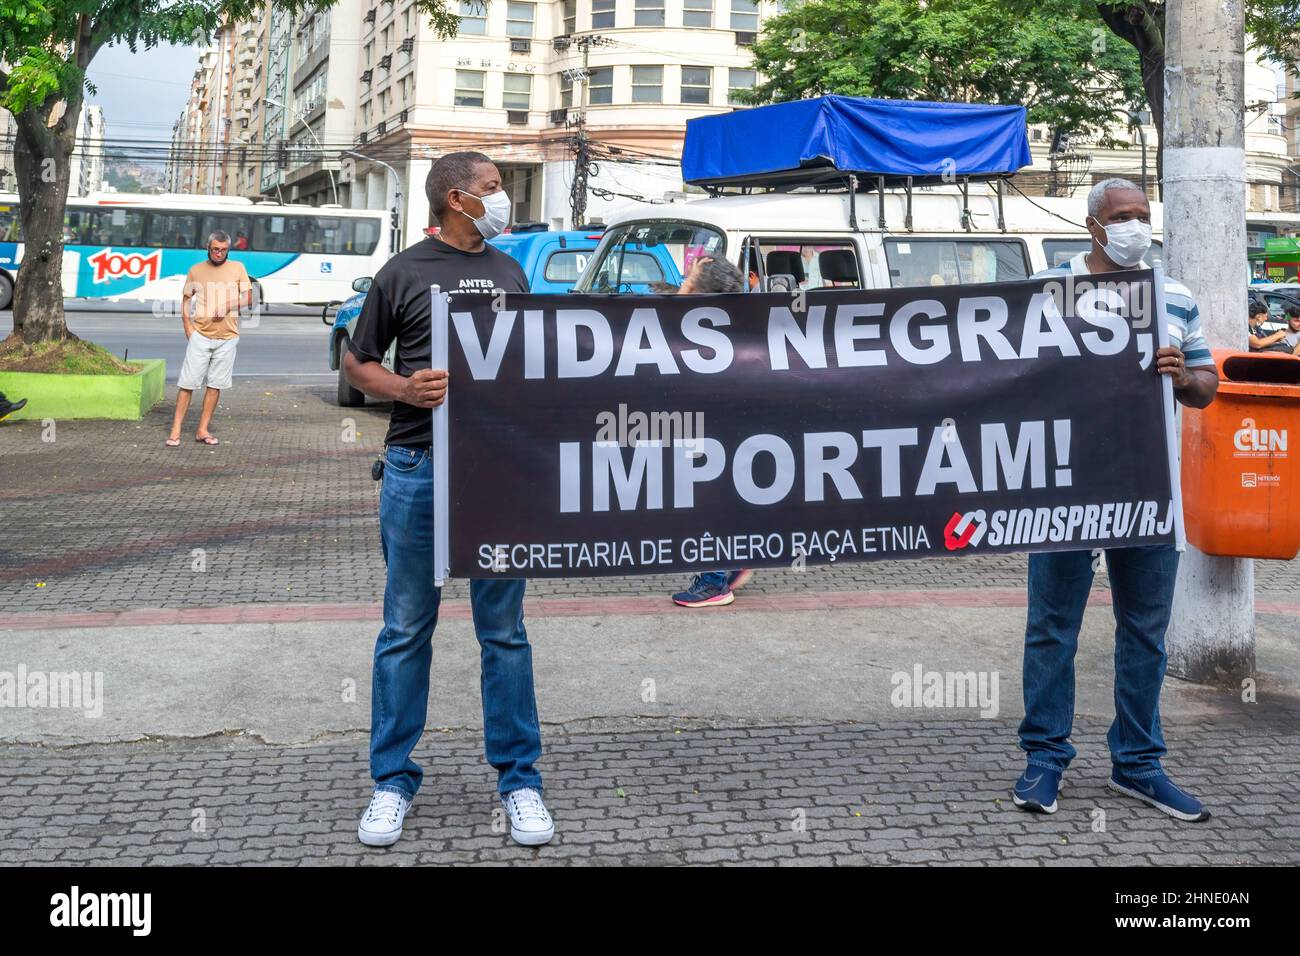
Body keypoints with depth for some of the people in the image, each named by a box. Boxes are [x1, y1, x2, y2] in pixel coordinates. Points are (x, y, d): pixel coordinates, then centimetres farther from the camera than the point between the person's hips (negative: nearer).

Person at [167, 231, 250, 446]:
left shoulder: (237, 268, 5)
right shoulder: (196, 270, 5)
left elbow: (248, 297, 3)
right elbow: (186, 300, 8)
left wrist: (229, 306, -15)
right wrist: (188, 330, -2)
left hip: (227, 337, 1)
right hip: (200, 335, -1)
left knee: (215, 384, 6)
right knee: (187, 382, -4)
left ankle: (203, 430, 13)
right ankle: (176, 430, -1)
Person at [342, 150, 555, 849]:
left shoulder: (510, 273, 14)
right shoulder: (404, 273, 2)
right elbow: (357, 363, 7)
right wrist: (405, 389, -13)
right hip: (419, 468, -3)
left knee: (504, 630, 7)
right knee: (406, 629, 5)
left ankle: (519, 779, 16)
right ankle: (393, 780, 16)